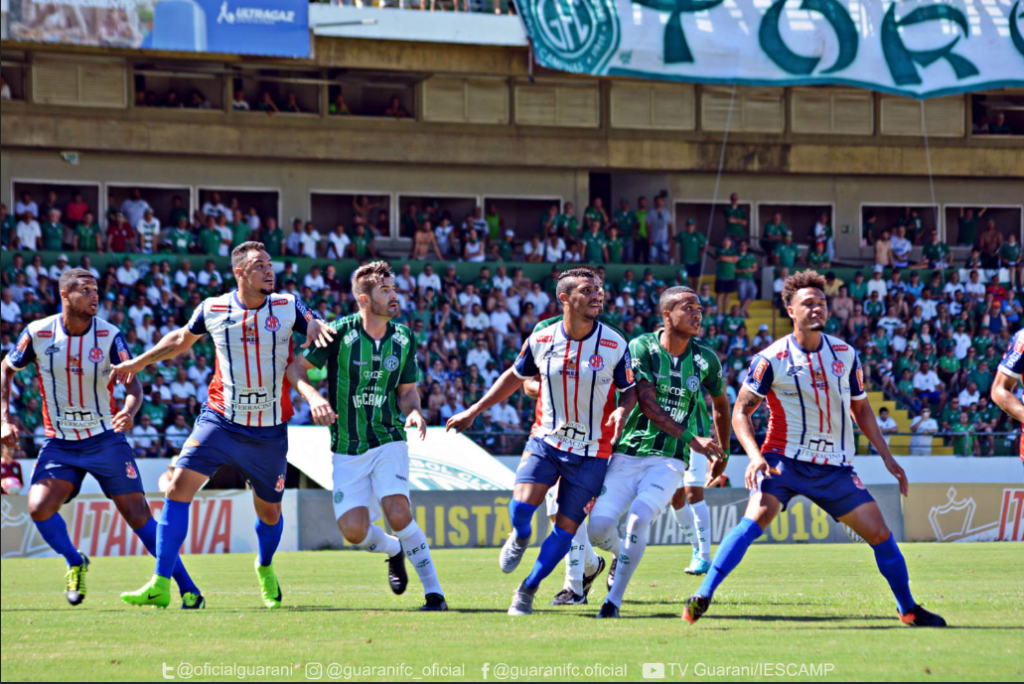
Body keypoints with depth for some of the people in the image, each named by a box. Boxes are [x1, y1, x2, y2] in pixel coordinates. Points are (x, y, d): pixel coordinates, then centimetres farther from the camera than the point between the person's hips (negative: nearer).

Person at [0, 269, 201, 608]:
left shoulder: (110, 336, -10)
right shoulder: (38, 334, -6)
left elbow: (132, 383, -11)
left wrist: (129, 411, -34)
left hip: (105, 440, -1)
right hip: (59, 444, 1)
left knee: (138, 514, -6)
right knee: (39, 508, -19)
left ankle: (188, 589, 0)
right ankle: (75, 563, 11)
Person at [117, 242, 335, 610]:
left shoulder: (288, 307, -2)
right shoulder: (212, 309, 0)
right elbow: (181, 339, 19)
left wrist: (320, 330, -18)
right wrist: (137, 363, 25)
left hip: (270, 432, 0)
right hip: (220, 422, 0)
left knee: (269, 512, 10)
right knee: (179, 488, -15)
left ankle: (265, 569, 44)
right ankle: (160, 586, -12)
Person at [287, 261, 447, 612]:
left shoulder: (403, 339, 0)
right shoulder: (340, 333, -10)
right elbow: (295, 368, -2)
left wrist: (413, 411, -12)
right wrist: (313, 397, -21)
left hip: (388, 442, 0)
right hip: (347, 449, 0)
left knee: (398, 513, -22)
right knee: (353, 529, -9)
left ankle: (434, 593, -12)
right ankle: (393, 551, 26)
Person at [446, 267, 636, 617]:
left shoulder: (615, 346, -9)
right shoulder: (541, 340, -5)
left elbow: (629, 389, 4)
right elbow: (516, 376, 13)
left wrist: (623, 411, -20)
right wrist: (474, 411, 13)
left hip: (591, 450, -1)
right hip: (546, 440, 1)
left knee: (566, 528, -2)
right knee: (521, 505, -19)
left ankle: (528, 591, 17)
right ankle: (520, 537, 19)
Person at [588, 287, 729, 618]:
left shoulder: (705, 360, 3)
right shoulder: (641, 348, -6)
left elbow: (721, 403, 23)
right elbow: (647, 403, -15)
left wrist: (722, 451, 29)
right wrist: (691, 438, -24)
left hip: (670, 461, 0)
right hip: (628, 453, 0)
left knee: (639, 518, -24)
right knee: (599, 526, -11)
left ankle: (614, 600, -15)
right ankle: (622, 555, 26)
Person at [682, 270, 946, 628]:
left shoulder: (845, 354, 4)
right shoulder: (771, 359, -9)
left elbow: (861, 409, 17)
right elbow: (741, 411, -5)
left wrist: (887, 457, 11)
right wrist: (755, 457, -20)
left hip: (835, 466, 4)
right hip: (785, 460, -4)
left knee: (880, 533, 0)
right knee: (757, 516, -27)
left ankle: (908, 609, 19)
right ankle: (702, 598, -25)